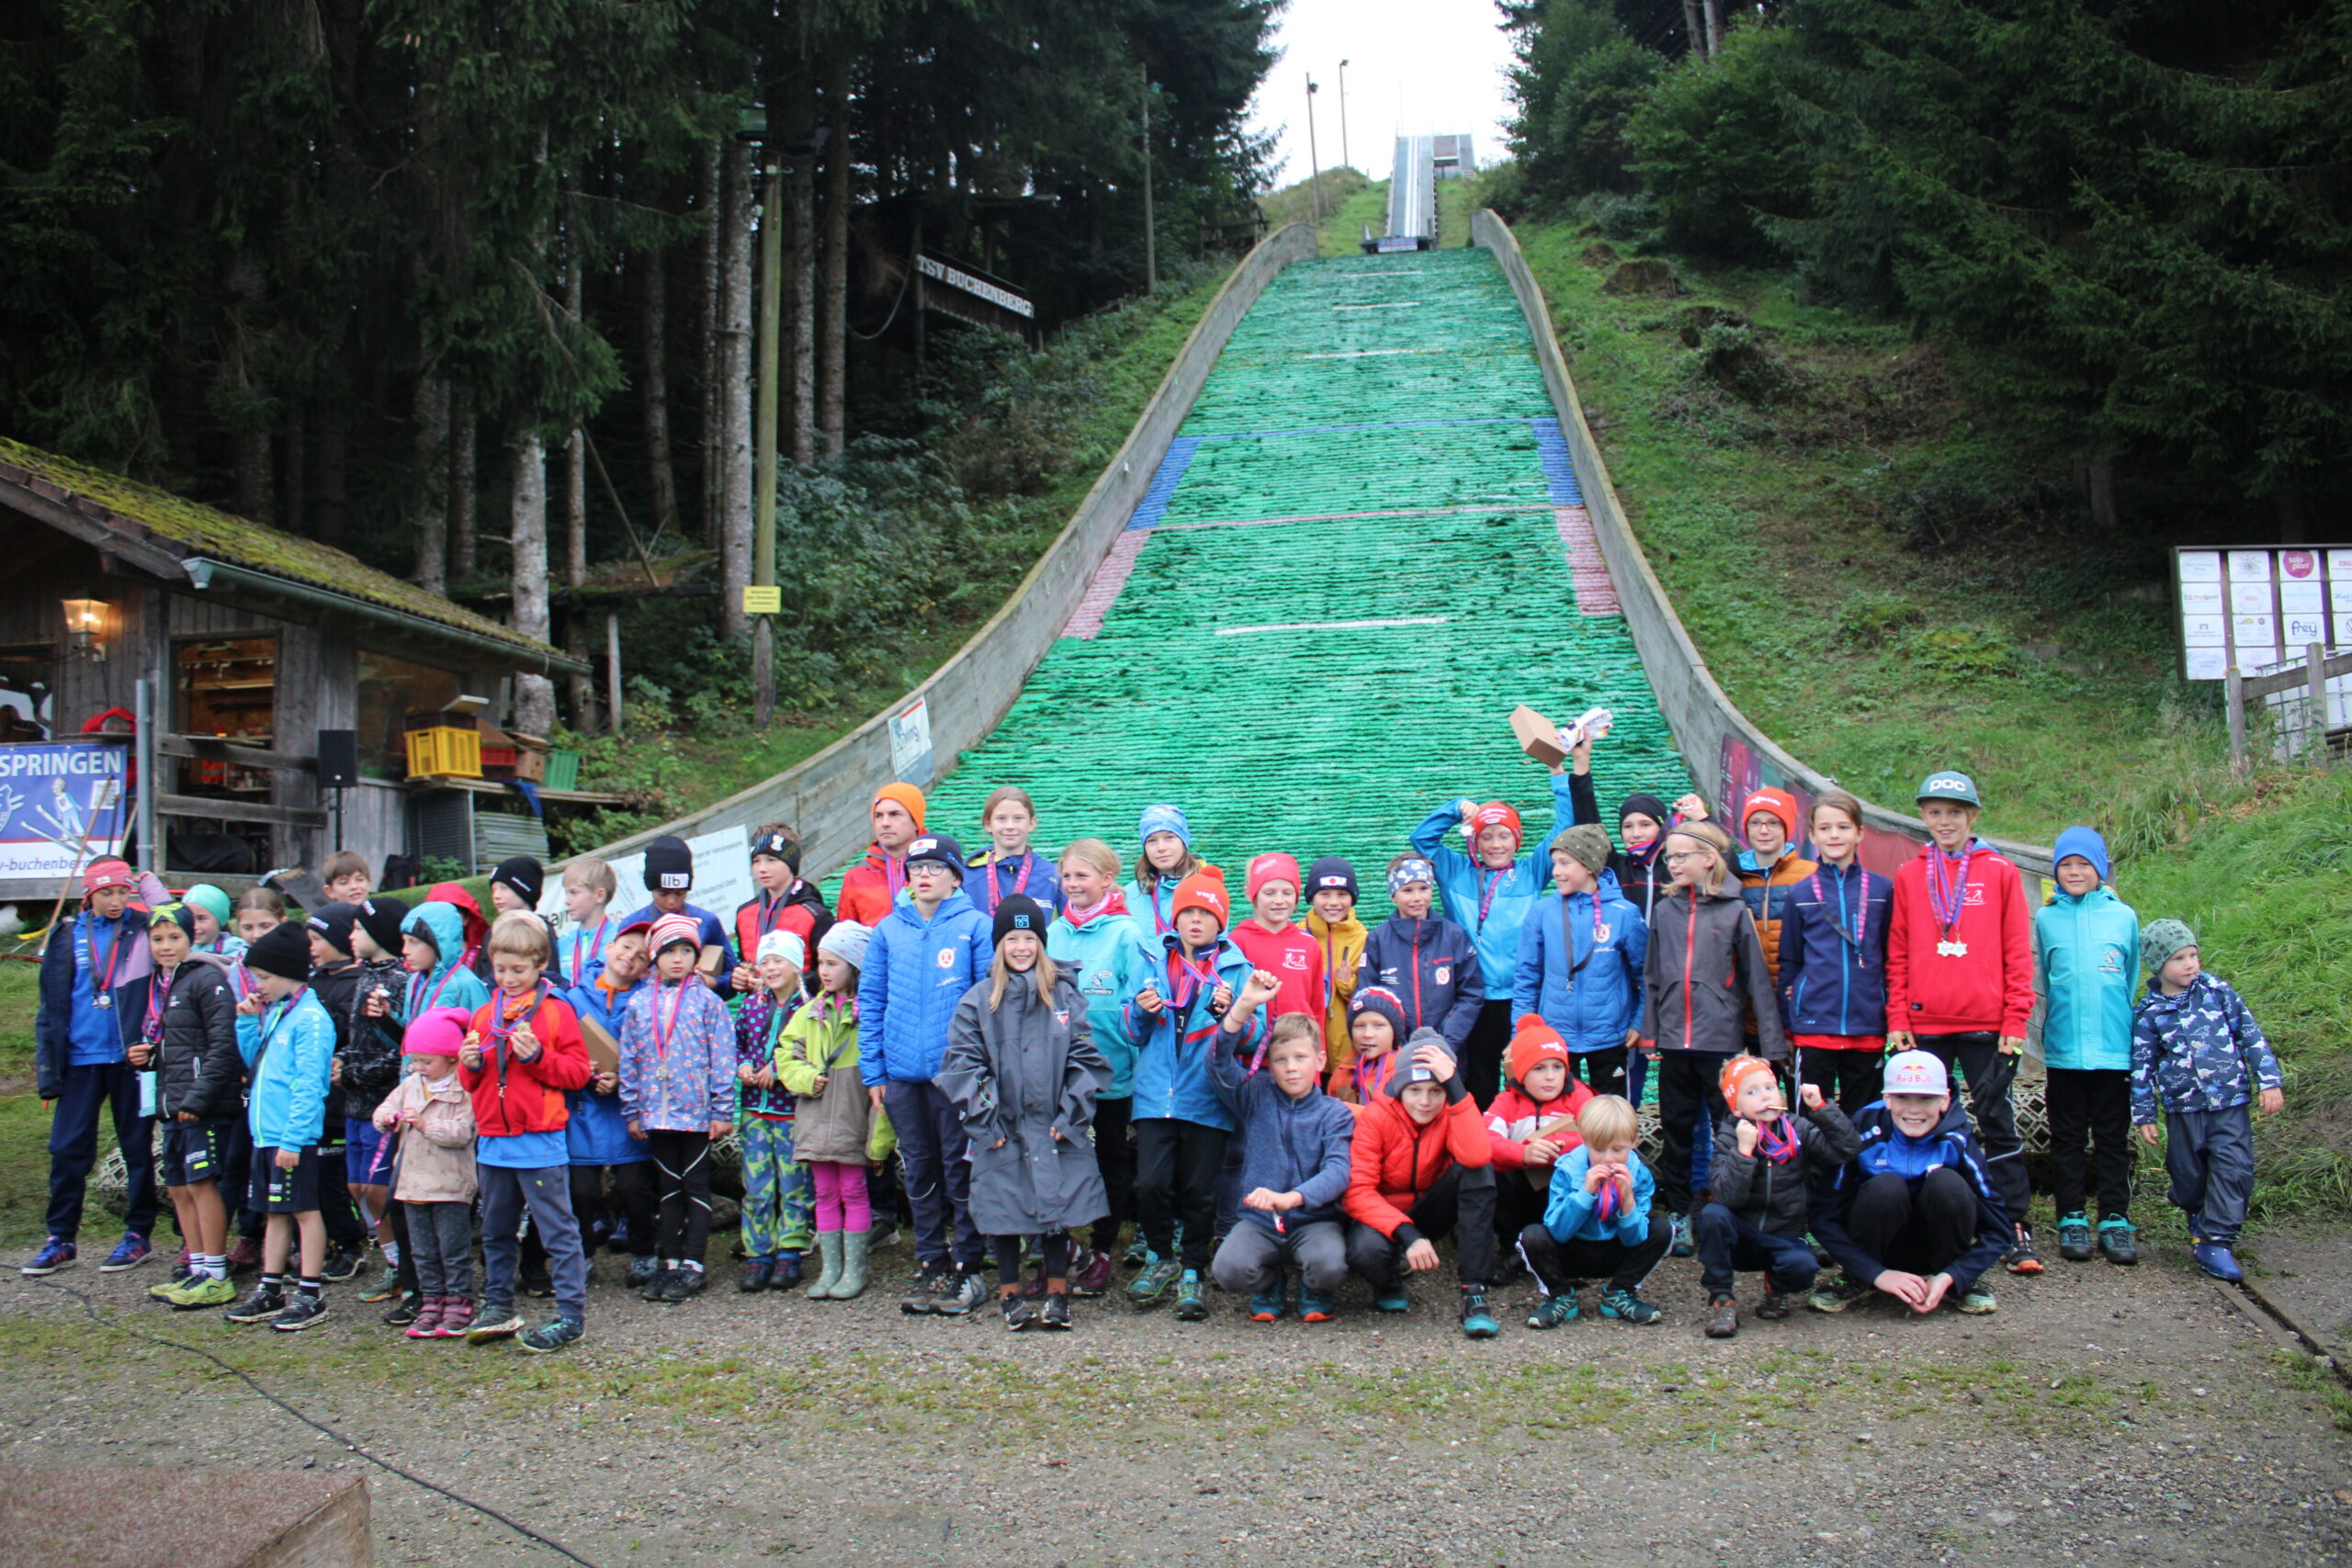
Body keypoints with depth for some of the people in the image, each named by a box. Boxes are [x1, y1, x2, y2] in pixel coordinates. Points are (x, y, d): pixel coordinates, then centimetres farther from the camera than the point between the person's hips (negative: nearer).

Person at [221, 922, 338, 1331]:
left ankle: (310, 1295, 5)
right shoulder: (272, 1013, 12)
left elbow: (308, 1085, -19)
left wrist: (292, 1139, -22)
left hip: (294, 1138, -9)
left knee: (304, 1210, -1)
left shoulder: (310, 1018, -15)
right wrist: (247, 1021, 9)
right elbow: (253, 1061, 23)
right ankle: (270, 1292, 23)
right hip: (265, 1134, 9)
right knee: (274, 1212, 15)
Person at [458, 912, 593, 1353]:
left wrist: (537, 1056, -19)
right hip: (492, 1141, 6)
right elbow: (470, 1082, 17)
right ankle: (498, 1308, 29)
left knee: (557, 1229, -2)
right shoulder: (484, 1015, 12)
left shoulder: (558, 1012, -3)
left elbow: (577, 1071, -7)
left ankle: (571, 1314, 1)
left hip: (540, 1140, -6)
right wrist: (470, 1064, -4)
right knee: (495, 1231, 16)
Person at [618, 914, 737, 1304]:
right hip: (657, 1111, 4)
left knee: (695, 1186, 3)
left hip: (697, 1111, -3)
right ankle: (669, 1262, 19)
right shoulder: (640, 1004, 5)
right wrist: (632, 1110, 6)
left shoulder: (708, 1001, -4)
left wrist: (722, 1111, -9)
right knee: (669, 1187, 12)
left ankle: (692, 1266, 8)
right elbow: (629, 1059, 9)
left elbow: (723, 1057, -5)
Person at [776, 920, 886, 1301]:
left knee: (853, 1192, 2)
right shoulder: (810, 1013, 13)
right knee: (825, 1194, 10)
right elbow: (786, 1055, 15)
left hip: (852, 1119, -6)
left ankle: (854, 1270, 11)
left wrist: (880, 1133, -15)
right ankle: (829, 1269, 18)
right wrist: (807, 1078, -7)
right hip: (815, 1119, 6)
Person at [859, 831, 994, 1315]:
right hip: (902, 1072, 4)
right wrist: (873, 1070, 4)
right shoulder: (888, 929, 8)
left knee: (960, 1170, 2)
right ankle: (931, 1266, 22)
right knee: (919, 1171, 12)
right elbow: (870, 1001, 10)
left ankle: (966, 1269, 12)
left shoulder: (975, 926, -2)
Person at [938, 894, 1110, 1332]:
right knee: (1004, 1213, 4)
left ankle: (1057, 1295, 15)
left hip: (1055, 1129, 0)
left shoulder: (1065, 996, 5)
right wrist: (984, 1121, -7)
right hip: (1002, 1131, 0)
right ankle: (1010, 1295, 17)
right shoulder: (979, 1000, 4)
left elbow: (1086, 1060, 2)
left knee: (1059, 1212, 3)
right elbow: (961, 1064, 0)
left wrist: (1070, 1116, -6)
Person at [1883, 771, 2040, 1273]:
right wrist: (1897, 1019, 1)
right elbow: (1897, 954, 7)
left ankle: (2016, 1228, 8)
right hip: (1925, 1025, 2)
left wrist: (2016, 1020, -4)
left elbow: (2018, 951, 1)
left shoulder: (2001, 873, 3)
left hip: (1985, 1024, -2)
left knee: (1997, 1122, 3)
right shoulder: (1908, 876, 7)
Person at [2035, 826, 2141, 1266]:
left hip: (2114, 1048, 0)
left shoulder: (2123, 916, 5)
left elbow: (2132, 982, 12)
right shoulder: (2045, 919, 6)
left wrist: (2134, 1034, 11)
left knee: (2113, 1139, 5)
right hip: (2063, 1048, 0)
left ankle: (2115, 1221, 11)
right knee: (2067, 1139, 5)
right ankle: (2071, 1220, 12)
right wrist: (2039, 1039, 9)